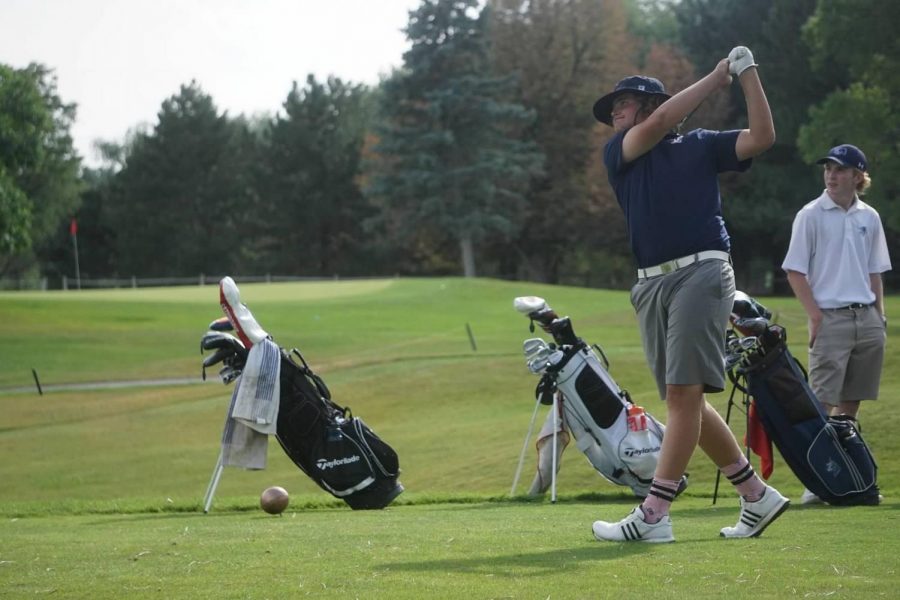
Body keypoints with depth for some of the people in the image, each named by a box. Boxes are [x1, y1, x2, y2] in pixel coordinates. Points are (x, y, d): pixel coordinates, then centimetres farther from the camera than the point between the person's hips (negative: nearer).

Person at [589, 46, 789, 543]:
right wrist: (717, 77, 0)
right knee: (684, 401, 5)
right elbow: (659, 123, -3)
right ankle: (756, 496, 16)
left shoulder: (699, 146, 10)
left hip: (701, 273, -5)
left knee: (684, 392, -12)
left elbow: (762, 138, 0)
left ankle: (653, 515, -17)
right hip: (651, 284, 5)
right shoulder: (617, 153, 14)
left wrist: (748, 75, -4)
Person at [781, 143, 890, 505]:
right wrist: (815, 315, -11)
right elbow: (795, 271, -3)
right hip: (830, 317, -5)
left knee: (851, 402, 9)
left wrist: (879, 314, 11)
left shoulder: (869, 218, 13)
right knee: (821, 404, -10)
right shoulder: (811, 215, -1)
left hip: (867, 320, 5)